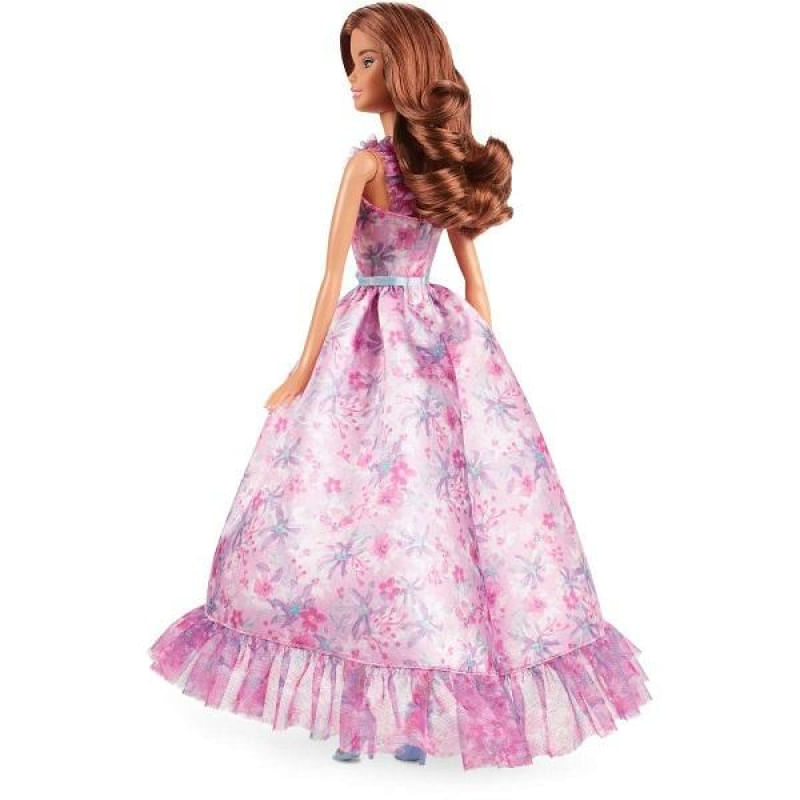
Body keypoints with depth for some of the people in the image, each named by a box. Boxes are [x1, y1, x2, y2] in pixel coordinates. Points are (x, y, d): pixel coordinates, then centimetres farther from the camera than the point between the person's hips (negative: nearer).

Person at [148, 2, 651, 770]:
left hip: (375, 340, -6)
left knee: (369, 492, -1)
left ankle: (369, 712, 7)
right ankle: (427, 713, 14)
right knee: (455, 495, 6)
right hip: (447, 336, 7)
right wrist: (485, 366, 17)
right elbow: (474, 279, 12)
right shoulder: (452, 165, 12)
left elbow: (335, 275, -9)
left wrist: (303, 373, -5)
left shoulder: (367, 160, -8)